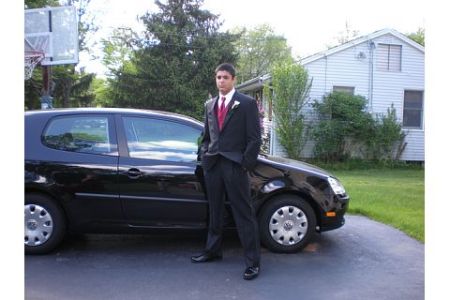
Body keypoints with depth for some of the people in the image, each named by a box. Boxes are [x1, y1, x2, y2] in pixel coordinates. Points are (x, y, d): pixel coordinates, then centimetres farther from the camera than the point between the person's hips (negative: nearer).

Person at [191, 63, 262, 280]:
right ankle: (212, 251, 29)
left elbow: (254, 138, -4)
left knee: (244, 214, -2)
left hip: (235, 166, -5)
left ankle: (252, 261, 5)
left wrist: (246, 164, -10)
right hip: (212, 165, 5)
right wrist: (204, 156, 6)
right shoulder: (209, 105, 15)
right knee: (214, 211, 16)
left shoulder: (247, 103, -1)